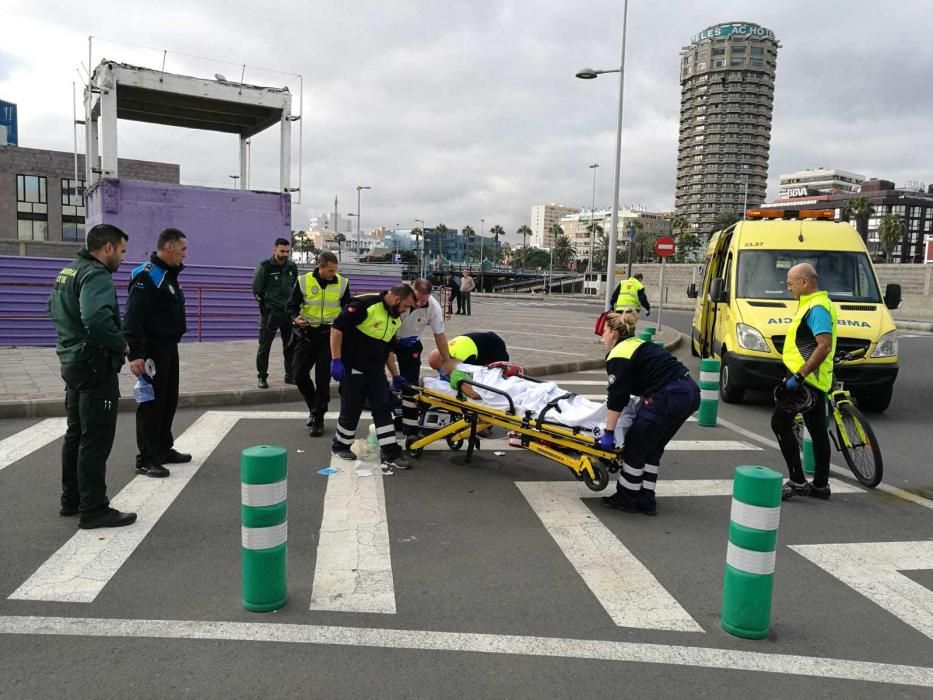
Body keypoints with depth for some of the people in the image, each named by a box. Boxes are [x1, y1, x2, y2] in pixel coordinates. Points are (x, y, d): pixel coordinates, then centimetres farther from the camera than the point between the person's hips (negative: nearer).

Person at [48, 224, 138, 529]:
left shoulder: (67, 272, 13)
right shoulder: (96, 275, -19)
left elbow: (54, 310, 24)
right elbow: (97, 318, -34)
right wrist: (121, 344, -19)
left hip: (72, 362, 10)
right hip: (96, 366, -10)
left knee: (75, 434, 18)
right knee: (95, 440, -5)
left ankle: (71, 500, 29)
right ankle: (94, 509, 1)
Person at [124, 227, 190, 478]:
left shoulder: (169, 274, 13)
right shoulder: (147, 276, -18)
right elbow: (133, 318, -23)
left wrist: (173, 341, 17)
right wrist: (134, 354, -27)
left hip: (169, 347, 10)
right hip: (152, 350, -10)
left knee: (169, 400, 15)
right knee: (151, 403, -3)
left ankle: (164, 449, 27)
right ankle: (146, 459, 5)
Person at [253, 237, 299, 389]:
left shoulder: (292, 267, 7)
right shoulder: (265, 267, -7)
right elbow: (257, 290, -4)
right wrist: (265, 309, -5)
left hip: (288, 312, 5)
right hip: (270, 312, -4)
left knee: (291, 345, 9)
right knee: (264, 346, 0)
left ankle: (290, 375, 20)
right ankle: (262, 377, 9)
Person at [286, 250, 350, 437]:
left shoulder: (342, 283, -1)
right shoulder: (303, 281, -4)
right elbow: (292, 306, 3)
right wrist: (295, 318, -18)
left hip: (329, 334, -1)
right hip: (307, 333, 1)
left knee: (323, 378, -2)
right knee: (299, 373, 2)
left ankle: (318, 418, 10)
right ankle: (315, 407, 26)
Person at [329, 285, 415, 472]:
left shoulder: (395, 320, 10)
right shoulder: (365, 305, -18)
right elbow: (337, 327, -21)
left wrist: (395, 375, 20)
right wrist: (336, 360, -23)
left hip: (376, 371, 8)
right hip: (352, 369, -8)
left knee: (384, 409, 2)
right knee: (351, 410, 3)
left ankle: (391, 454, 6)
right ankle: (340, 446, 27)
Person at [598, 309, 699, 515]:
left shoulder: (619, 356, -7)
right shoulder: (638, 345, 22)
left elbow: (616, 398, -10)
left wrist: (609, 432, -5)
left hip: (668, 398, -9)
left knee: (634, 447, 5)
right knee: (652, 449, 18)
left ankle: (627, 499, 17)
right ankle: (646, 500, 23)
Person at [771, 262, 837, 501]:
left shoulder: (817, 307, -16)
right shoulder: (815, 304, 17)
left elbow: (825, 346, -27)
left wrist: (799, 376, -27)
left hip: (804, 378, -11)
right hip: (817, 380, 11)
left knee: (780, 423, -6)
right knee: (818, 430, 13)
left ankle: (797, 481, -4)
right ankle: (820, 485, 21)